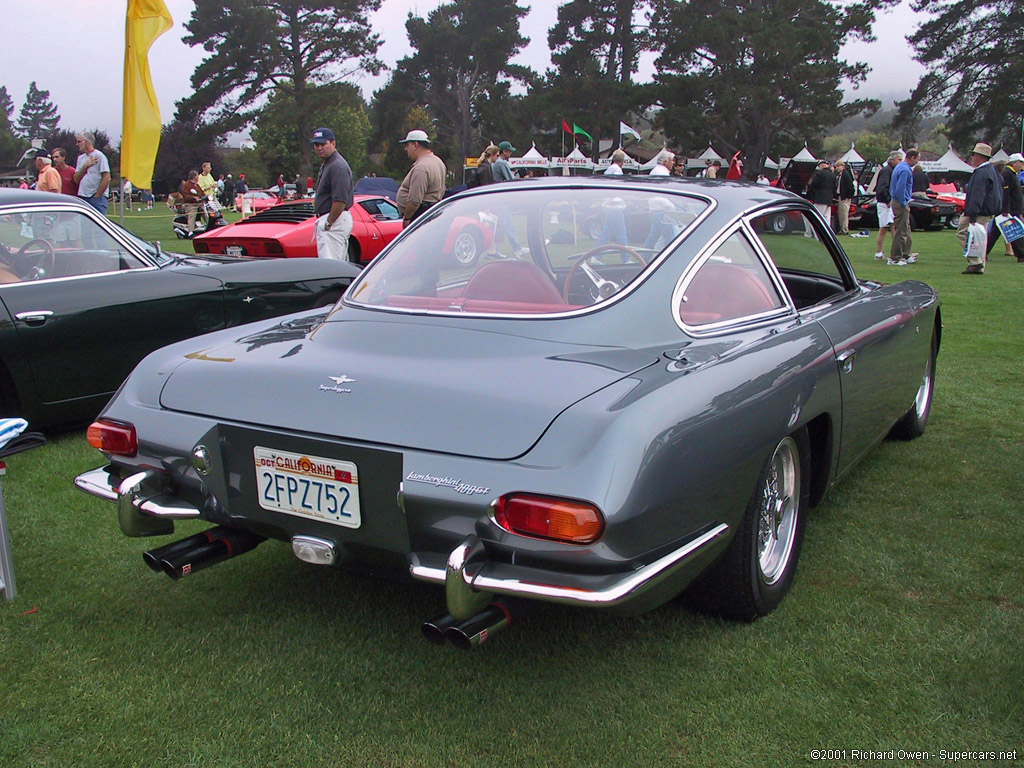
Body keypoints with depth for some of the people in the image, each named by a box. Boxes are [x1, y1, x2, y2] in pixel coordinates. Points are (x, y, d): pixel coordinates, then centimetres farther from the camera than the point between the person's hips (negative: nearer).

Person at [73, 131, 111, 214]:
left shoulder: (99, 156, -4)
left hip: (97, 198, -7)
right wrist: (85, 166, -4)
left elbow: (107, 178, -12)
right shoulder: (81, 158, 18)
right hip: (82, 198, 7)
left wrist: (97, 196, -11)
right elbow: (76, 180, 10)